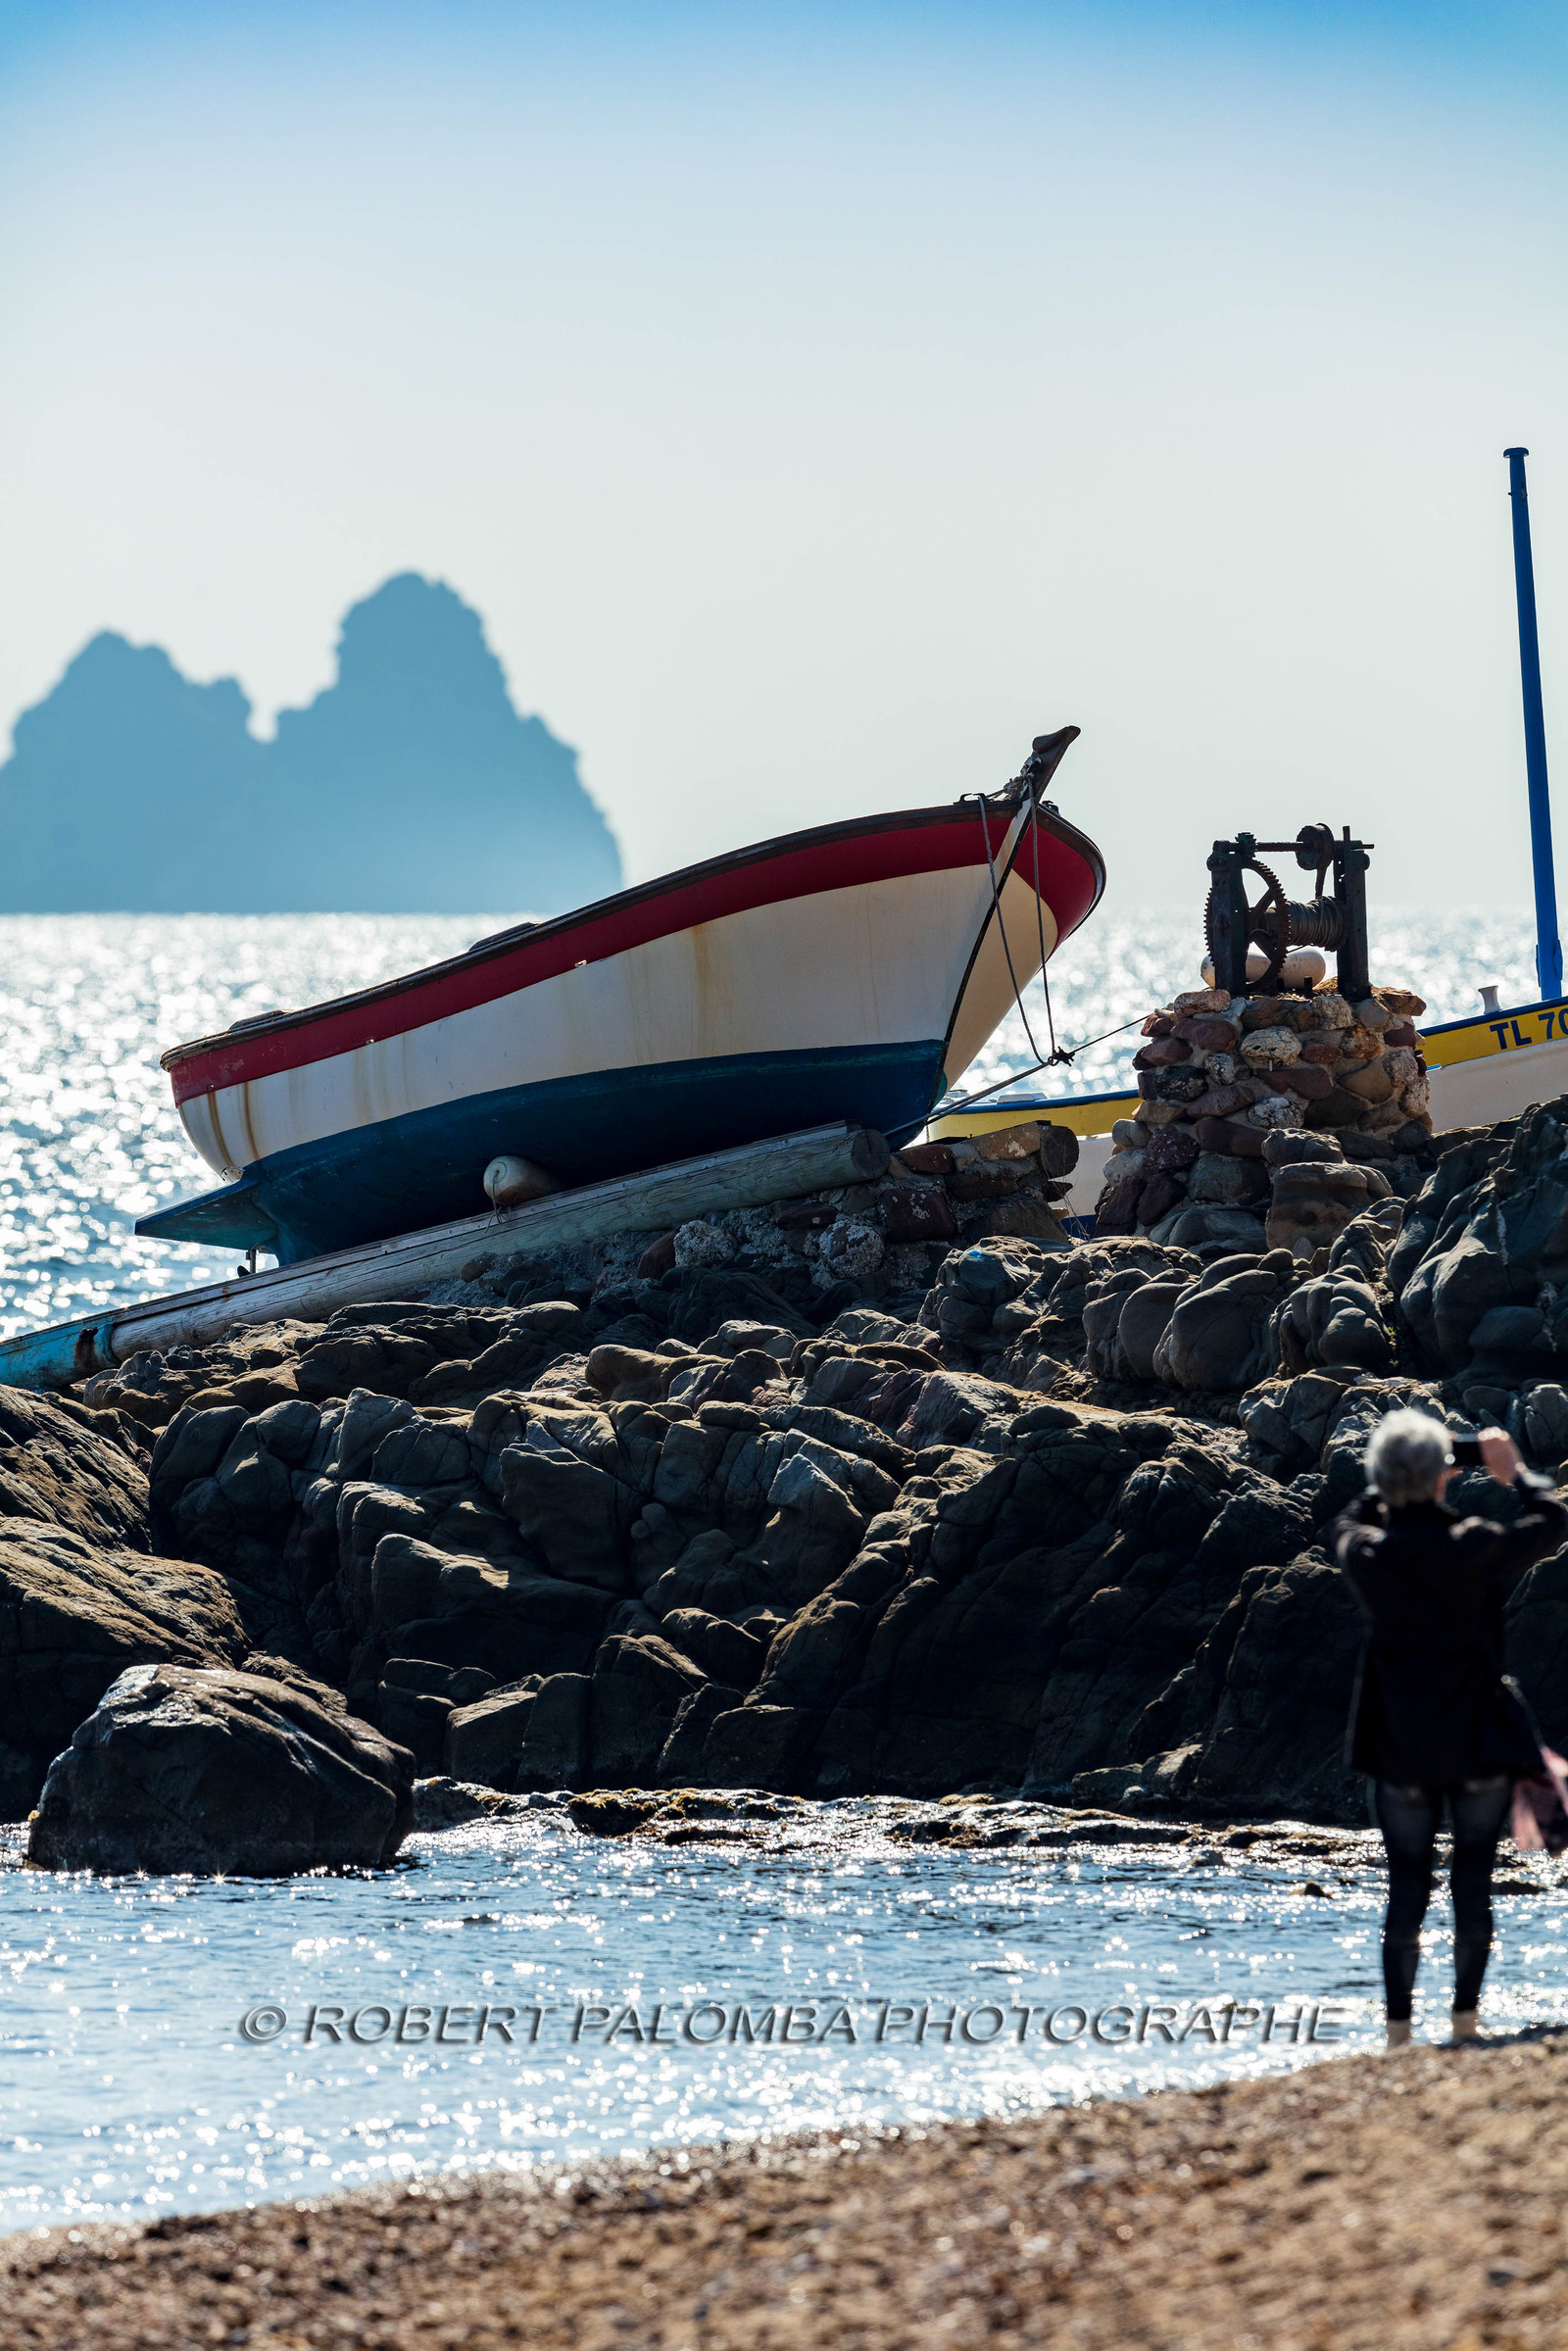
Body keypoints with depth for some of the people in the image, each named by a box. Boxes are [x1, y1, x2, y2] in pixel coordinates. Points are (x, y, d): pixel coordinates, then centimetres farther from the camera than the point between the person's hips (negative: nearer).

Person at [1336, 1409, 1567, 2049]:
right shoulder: (1475, 1546, -14)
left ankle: (1399, 2030, 3)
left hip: (1399, 1743, 2)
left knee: (1406, 1883, 7)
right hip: (1479, 1739, -2)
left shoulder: (1365, 1553, -7)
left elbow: (1353, 1521, 18)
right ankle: (1465, 2020, 6)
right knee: (1473, 1880, 6)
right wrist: (1515, 1472, 17)